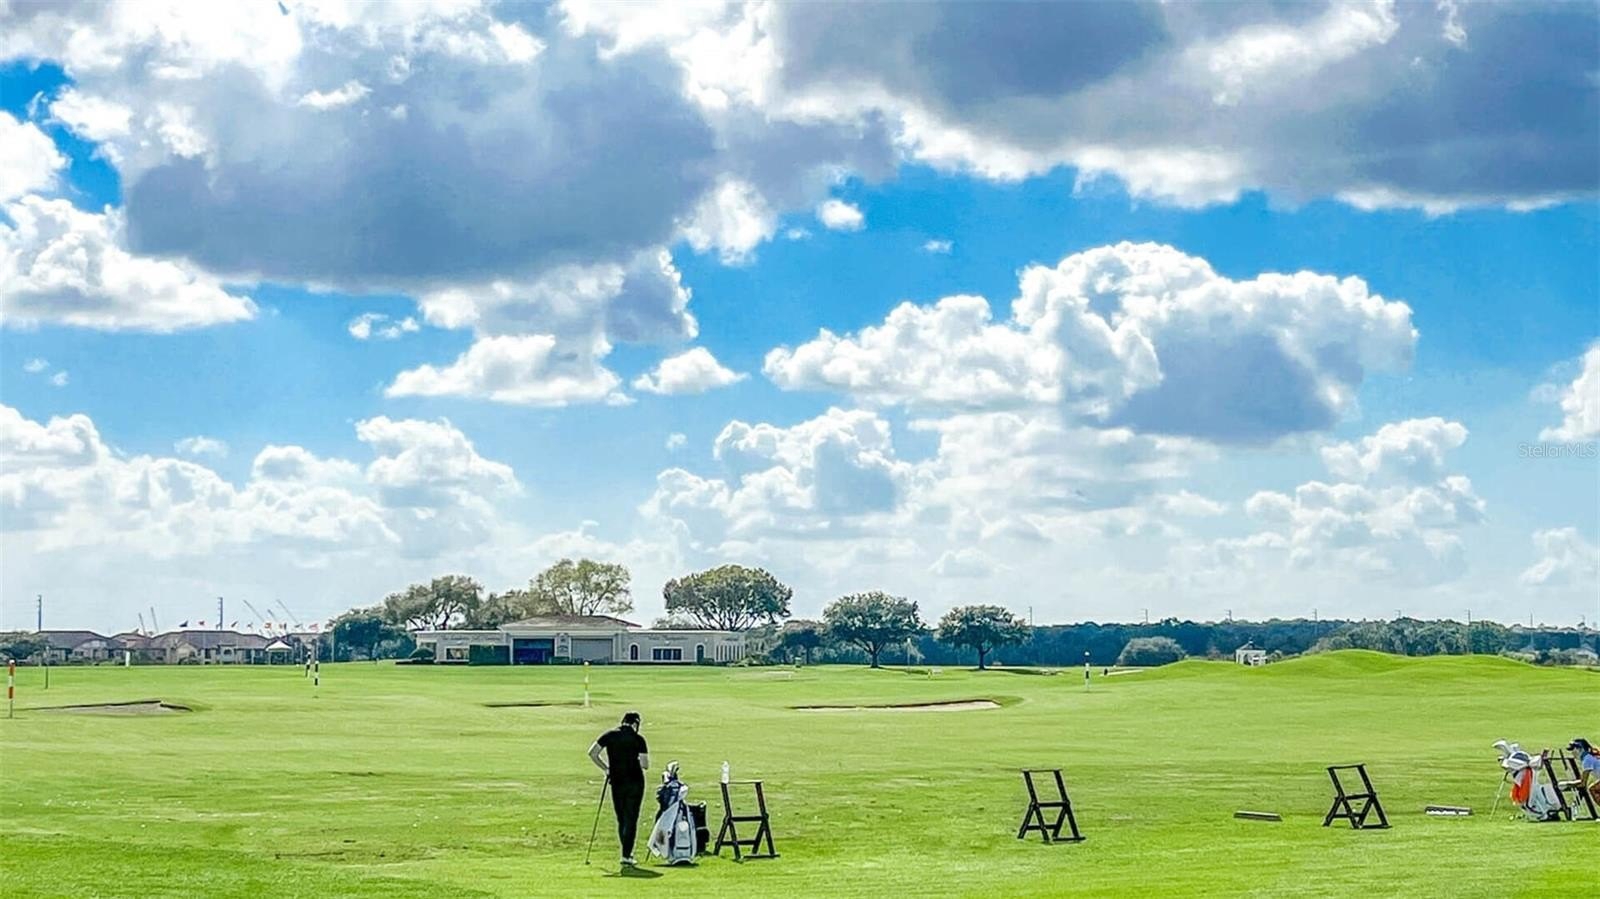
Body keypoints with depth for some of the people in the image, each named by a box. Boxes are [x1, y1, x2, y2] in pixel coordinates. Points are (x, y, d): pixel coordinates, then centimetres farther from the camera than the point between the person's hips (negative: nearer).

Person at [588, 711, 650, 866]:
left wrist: (606, 769, 6)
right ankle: (626, 855, -3)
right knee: (631, 819, 2)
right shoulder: (638, 739, -5)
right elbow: (645, 765, -10)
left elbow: (592, 753, -3)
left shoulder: (610, 735, 3)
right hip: (635, 782, -2)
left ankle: (627, 853, 19)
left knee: (621, 819, 14)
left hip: (617, 782, 2)